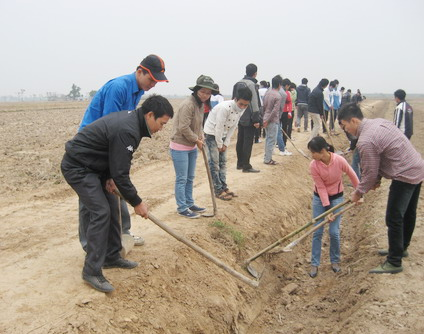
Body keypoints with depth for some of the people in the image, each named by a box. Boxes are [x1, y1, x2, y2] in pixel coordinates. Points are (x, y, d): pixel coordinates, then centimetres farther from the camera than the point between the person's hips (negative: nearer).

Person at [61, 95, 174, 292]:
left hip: (92, 165, 10)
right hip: (77, 168, -10)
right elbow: (121, 174, -25)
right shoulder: (127, 131, -29)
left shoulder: (131, 119, 3)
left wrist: (110, 177, 0)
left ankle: (111, 257, 21)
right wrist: (137, 203, -14)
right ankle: (92, 271, -5)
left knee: (112, 207, 10)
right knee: (101, 212, -14)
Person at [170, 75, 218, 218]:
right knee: (181, 179, 0)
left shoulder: (201, 104, 7)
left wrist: (200, 137, 0)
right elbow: (184, 128, -24)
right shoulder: (188, 104, -22)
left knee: (190, 178, 18)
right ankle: (182, 208, 10)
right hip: (180, 147, -9)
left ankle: (189, 203, 31)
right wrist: (197, 140, -13)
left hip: (192, 147, 9)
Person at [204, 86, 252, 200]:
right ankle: (218, 190, 1)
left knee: (223, 162, 11)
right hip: (212, 134, -8)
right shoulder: (225, 107, -30)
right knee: (214, 163, -4)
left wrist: (225, 144, -1)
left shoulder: (241, 109, -6)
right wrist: (219, 145, -15)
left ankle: (224, 187, 19)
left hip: (222, 135, 8)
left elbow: (233, 127, 0)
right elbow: (218, 127, -25)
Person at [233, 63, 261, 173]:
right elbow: (254, 103, -18)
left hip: (239, 117, 8)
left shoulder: (238, 83, 11)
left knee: (240, 140, 14)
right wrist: (256, 119, -16)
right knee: (248, 142, -4)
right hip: (248, 119, -8)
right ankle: (246, 166, -2)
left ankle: (240, 163, 23)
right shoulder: (251, 84, -15)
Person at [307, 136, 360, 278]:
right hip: (319, 198, 1)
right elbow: (321, 187, -17)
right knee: (317, 232, 2)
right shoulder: (313, 165, -22)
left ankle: (335, 260, 22)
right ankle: (314, 264, 13)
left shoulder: (339, 160, -24)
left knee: (334, 232, 0)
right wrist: (327, 209, -18)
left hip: (337, 197, 0)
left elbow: (352, 175, -7)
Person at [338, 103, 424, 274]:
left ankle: (394, 262, 10)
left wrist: (358, 193, 1)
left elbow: (369, 173, -15)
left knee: (394, 218, -1)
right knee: (408, 213, 23)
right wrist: (377, 179, 15)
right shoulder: (379, 121, 6)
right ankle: (401, 248, 42)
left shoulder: (365, 141, -23)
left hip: (405, 177, -10)